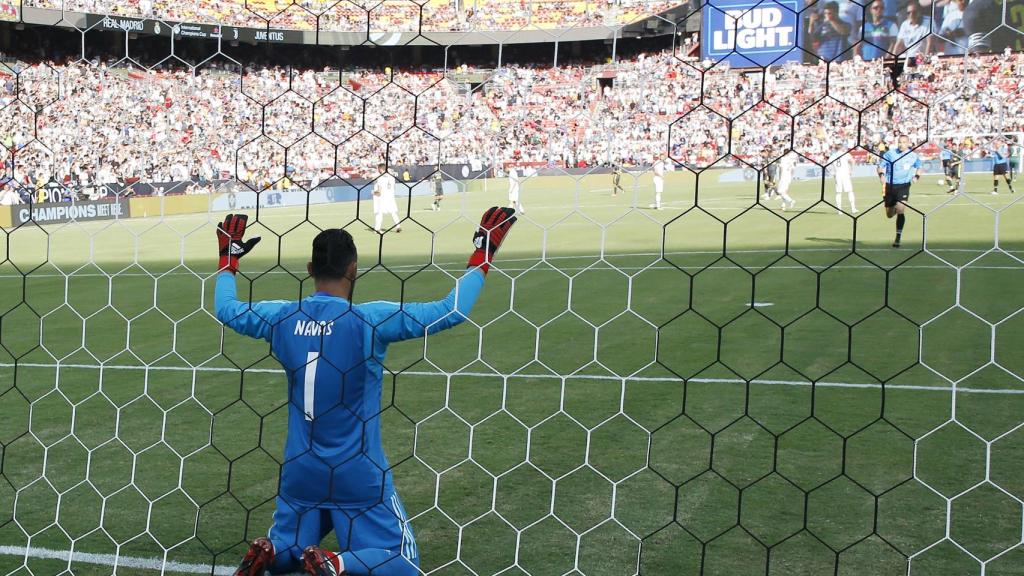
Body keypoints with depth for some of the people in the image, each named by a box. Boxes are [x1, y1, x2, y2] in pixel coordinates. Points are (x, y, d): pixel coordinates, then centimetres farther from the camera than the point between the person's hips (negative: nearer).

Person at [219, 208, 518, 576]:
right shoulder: (369, 320, -17)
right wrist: (482, 254, -7)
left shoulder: (283, 318, -4)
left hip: (300, 472, 5)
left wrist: (228, 259, 30)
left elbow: (225, 308, 15)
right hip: (358, 477, -5)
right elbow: (453, 310, -18)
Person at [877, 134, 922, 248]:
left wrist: (917, 176, -1)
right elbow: (880, 166, 3)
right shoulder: (890, 153, -3)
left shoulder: (913, 156, 1)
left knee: (900, 211, -20)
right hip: (889, 186, 2)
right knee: (889, 215, 10)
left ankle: (898, 238, -12)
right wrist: (881, 175, -18)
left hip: (903, 186, -1)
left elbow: (919, 167, 19)